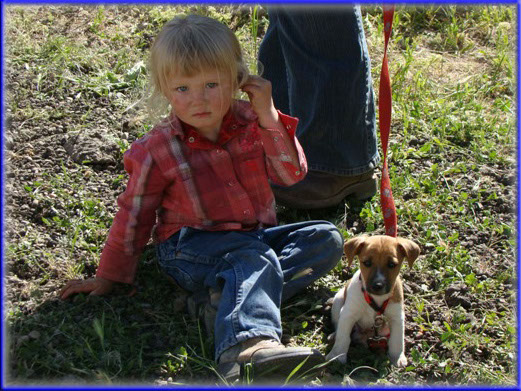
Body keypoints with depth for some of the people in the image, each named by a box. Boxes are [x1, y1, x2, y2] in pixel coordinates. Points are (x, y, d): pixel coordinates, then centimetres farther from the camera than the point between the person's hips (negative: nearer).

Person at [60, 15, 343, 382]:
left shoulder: (251, 121, -3)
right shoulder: (157, 151, -10)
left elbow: (292, 174, -8)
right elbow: (134, 215, -1)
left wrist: (268, 117, -20)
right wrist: (108, 278, 5)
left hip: (255, 234, 5)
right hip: (190, 247, -5)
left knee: (327, 239, -13)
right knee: (254, 256, -34)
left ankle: (233, 296, -30)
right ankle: (249, 341, -62)